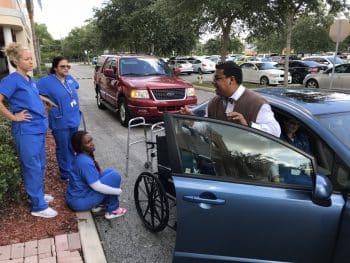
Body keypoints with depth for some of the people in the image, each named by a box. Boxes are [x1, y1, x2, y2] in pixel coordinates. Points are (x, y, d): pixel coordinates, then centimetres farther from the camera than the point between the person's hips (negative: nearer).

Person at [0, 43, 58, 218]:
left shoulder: (30, 80, 12)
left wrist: (45, 100, 19)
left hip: (39, 128, 8)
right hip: (26, 131, -8)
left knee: (40, 166, 18)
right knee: (33, 168, -1)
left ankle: (37, 195, 35)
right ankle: (39, 206, 10)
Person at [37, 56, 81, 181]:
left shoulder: (70, 78, 5)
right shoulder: (47, 81, -13)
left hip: (74, 119, 6)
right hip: (60, 122, -6)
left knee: (72, 147, 19)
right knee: (63, 149, 6)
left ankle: (72, 169, 36)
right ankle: (66, 174, 21)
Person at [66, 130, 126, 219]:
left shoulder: (82, 157, 3)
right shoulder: (85, 162, -26)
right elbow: (97, 187, -24)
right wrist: (118, 191, -13)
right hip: (80, 201, -9)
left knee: (110, 171, 10)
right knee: (115, 176, -14)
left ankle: (99, 204, 13)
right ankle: (112, 211, 0)